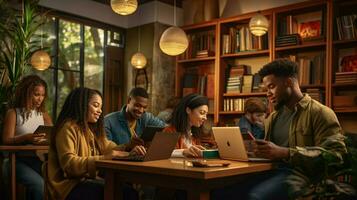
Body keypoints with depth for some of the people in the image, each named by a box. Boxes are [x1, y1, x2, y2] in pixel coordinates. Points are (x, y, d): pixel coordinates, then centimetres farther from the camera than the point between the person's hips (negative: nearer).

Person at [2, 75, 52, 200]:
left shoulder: (43, 114, 14)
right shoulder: (13, 113, 2)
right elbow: (6, 140, -7)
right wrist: (26, 138, -25)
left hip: (37, 160, 4)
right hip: (17, 160, -3)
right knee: (39, 184, -30)